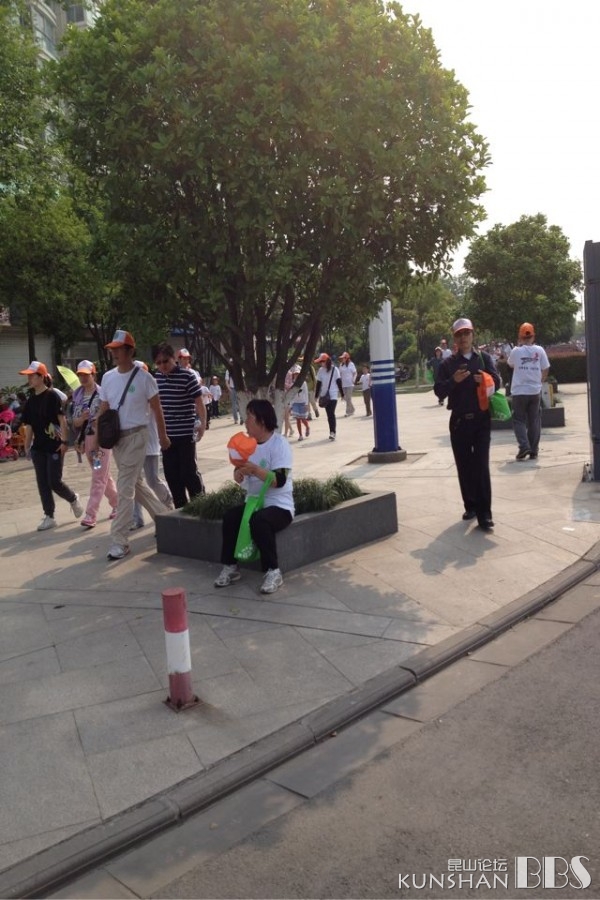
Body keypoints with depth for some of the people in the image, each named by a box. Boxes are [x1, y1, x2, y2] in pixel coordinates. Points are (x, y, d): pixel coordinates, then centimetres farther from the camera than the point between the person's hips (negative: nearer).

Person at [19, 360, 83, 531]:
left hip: (54, 446, -6)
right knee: (42, 483, 6)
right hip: (38, 447, 6)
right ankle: (49, 517, 14)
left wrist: (64, 441, -16)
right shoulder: (31, 400, 8)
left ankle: (73, 499, 24)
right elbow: (29, 425, 12)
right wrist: (27, 447, 11)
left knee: (54, 482, -5)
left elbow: (62, 420, -12)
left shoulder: (52, 396, -10)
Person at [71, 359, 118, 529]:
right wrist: (83, 418, -13)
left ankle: (90, 515, -7)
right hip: (86, 439, 6)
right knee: (104, 476, 16)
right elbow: (75, 422, 8)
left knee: (98, 478, -7)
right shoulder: (77, 396, 8)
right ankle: (118, 504, 33)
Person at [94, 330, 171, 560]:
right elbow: (103, 410, 11)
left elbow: (156, 408, -2)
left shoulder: (143, 377, -9)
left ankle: (119, 542, -2)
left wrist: (163, 435, 2)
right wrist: (96, 438, 5)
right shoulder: (108, 377, 7)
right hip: (116, 437, 6)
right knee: (137, 484, 16)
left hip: (135, 436, -6)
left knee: (125, 488, -8)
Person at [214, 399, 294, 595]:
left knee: (259, 521, -34)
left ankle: (273, 571, -20)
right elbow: (240, 475, 5)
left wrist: (255, 470, -35)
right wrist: (239, 473, -19)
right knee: (230, 516, -19)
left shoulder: (279, 444, -13)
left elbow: (279, 481, -22)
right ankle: (230, 567, -6)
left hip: (279, 506, -6)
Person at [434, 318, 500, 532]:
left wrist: (486, 379, -20)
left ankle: (484, 514, -7)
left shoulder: (484, 358, 7)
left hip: (481, 419, -1)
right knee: (464, 466, 7)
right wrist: (453, 381, -20)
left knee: (481, 466, -7)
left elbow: (497, 382, 2)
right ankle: (470, 506, 22)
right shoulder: (447, 363, 5)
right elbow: (439, 391, -1)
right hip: (459, 420, 1)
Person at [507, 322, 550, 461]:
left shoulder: (516, 351, -6)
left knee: (519, 420, 6)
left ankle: (524, 446, -11)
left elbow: (511, 365, 13)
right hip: (535, 391, 2)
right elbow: (546, 369, 2)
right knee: (534, 421, 10)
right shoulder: (539, 350, -2)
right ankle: (533, 451, 12)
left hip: (519, 391, -2)